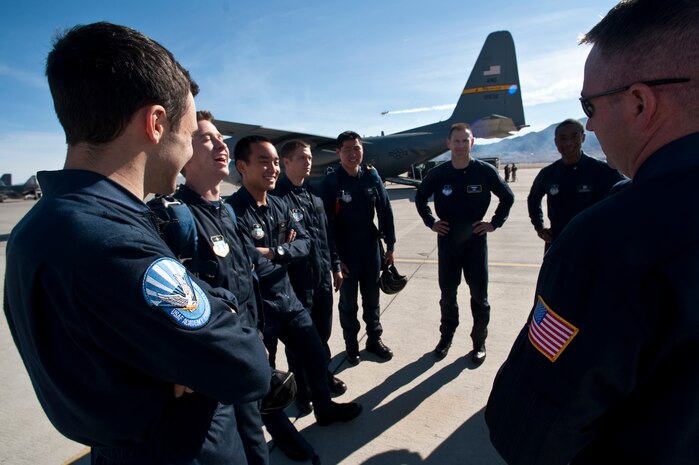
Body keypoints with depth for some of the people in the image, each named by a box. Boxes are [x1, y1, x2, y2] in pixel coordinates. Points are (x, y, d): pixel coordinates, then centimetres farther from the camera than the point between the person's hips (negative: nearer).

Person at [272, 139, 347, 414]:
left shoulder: (314, 195, 10)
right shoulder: (277, 197, -14)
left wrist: (335, 267, 15)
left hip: (323, 277, 7)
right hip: (297, 281, -6)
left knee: (323, 332, 20)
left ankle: (324, 376, 42)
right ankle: (302, 389, 31)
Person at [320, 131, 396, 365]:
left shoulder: (372, 176, -2)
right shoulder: (330, 182, -10)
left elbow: (385, 211, 2)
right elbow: (328, 222, -11)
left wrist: (390, 245, 2)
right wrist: (334, 257, -11)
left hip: (371, 247, 3)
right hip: (345, 250, -3)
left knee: (372, 297, 17)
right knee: (348, 300, 12)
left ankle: (374, 339, 36)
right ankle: (351, 344, 31)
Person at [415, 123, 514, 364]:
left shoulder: (485, 171, -7)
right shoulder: (438, 173, -4)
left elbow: (508, 197, 6)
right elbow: (420, 197, 12)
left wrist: (495, 223, -1)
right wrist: (430, 222, 4)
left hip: (475, 241, -1)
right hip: (447, 242, 1)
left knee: (479, 294, 8)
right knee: (447, 293, 12)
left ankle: (479, 341, 26)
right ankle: (446, 336, 30)